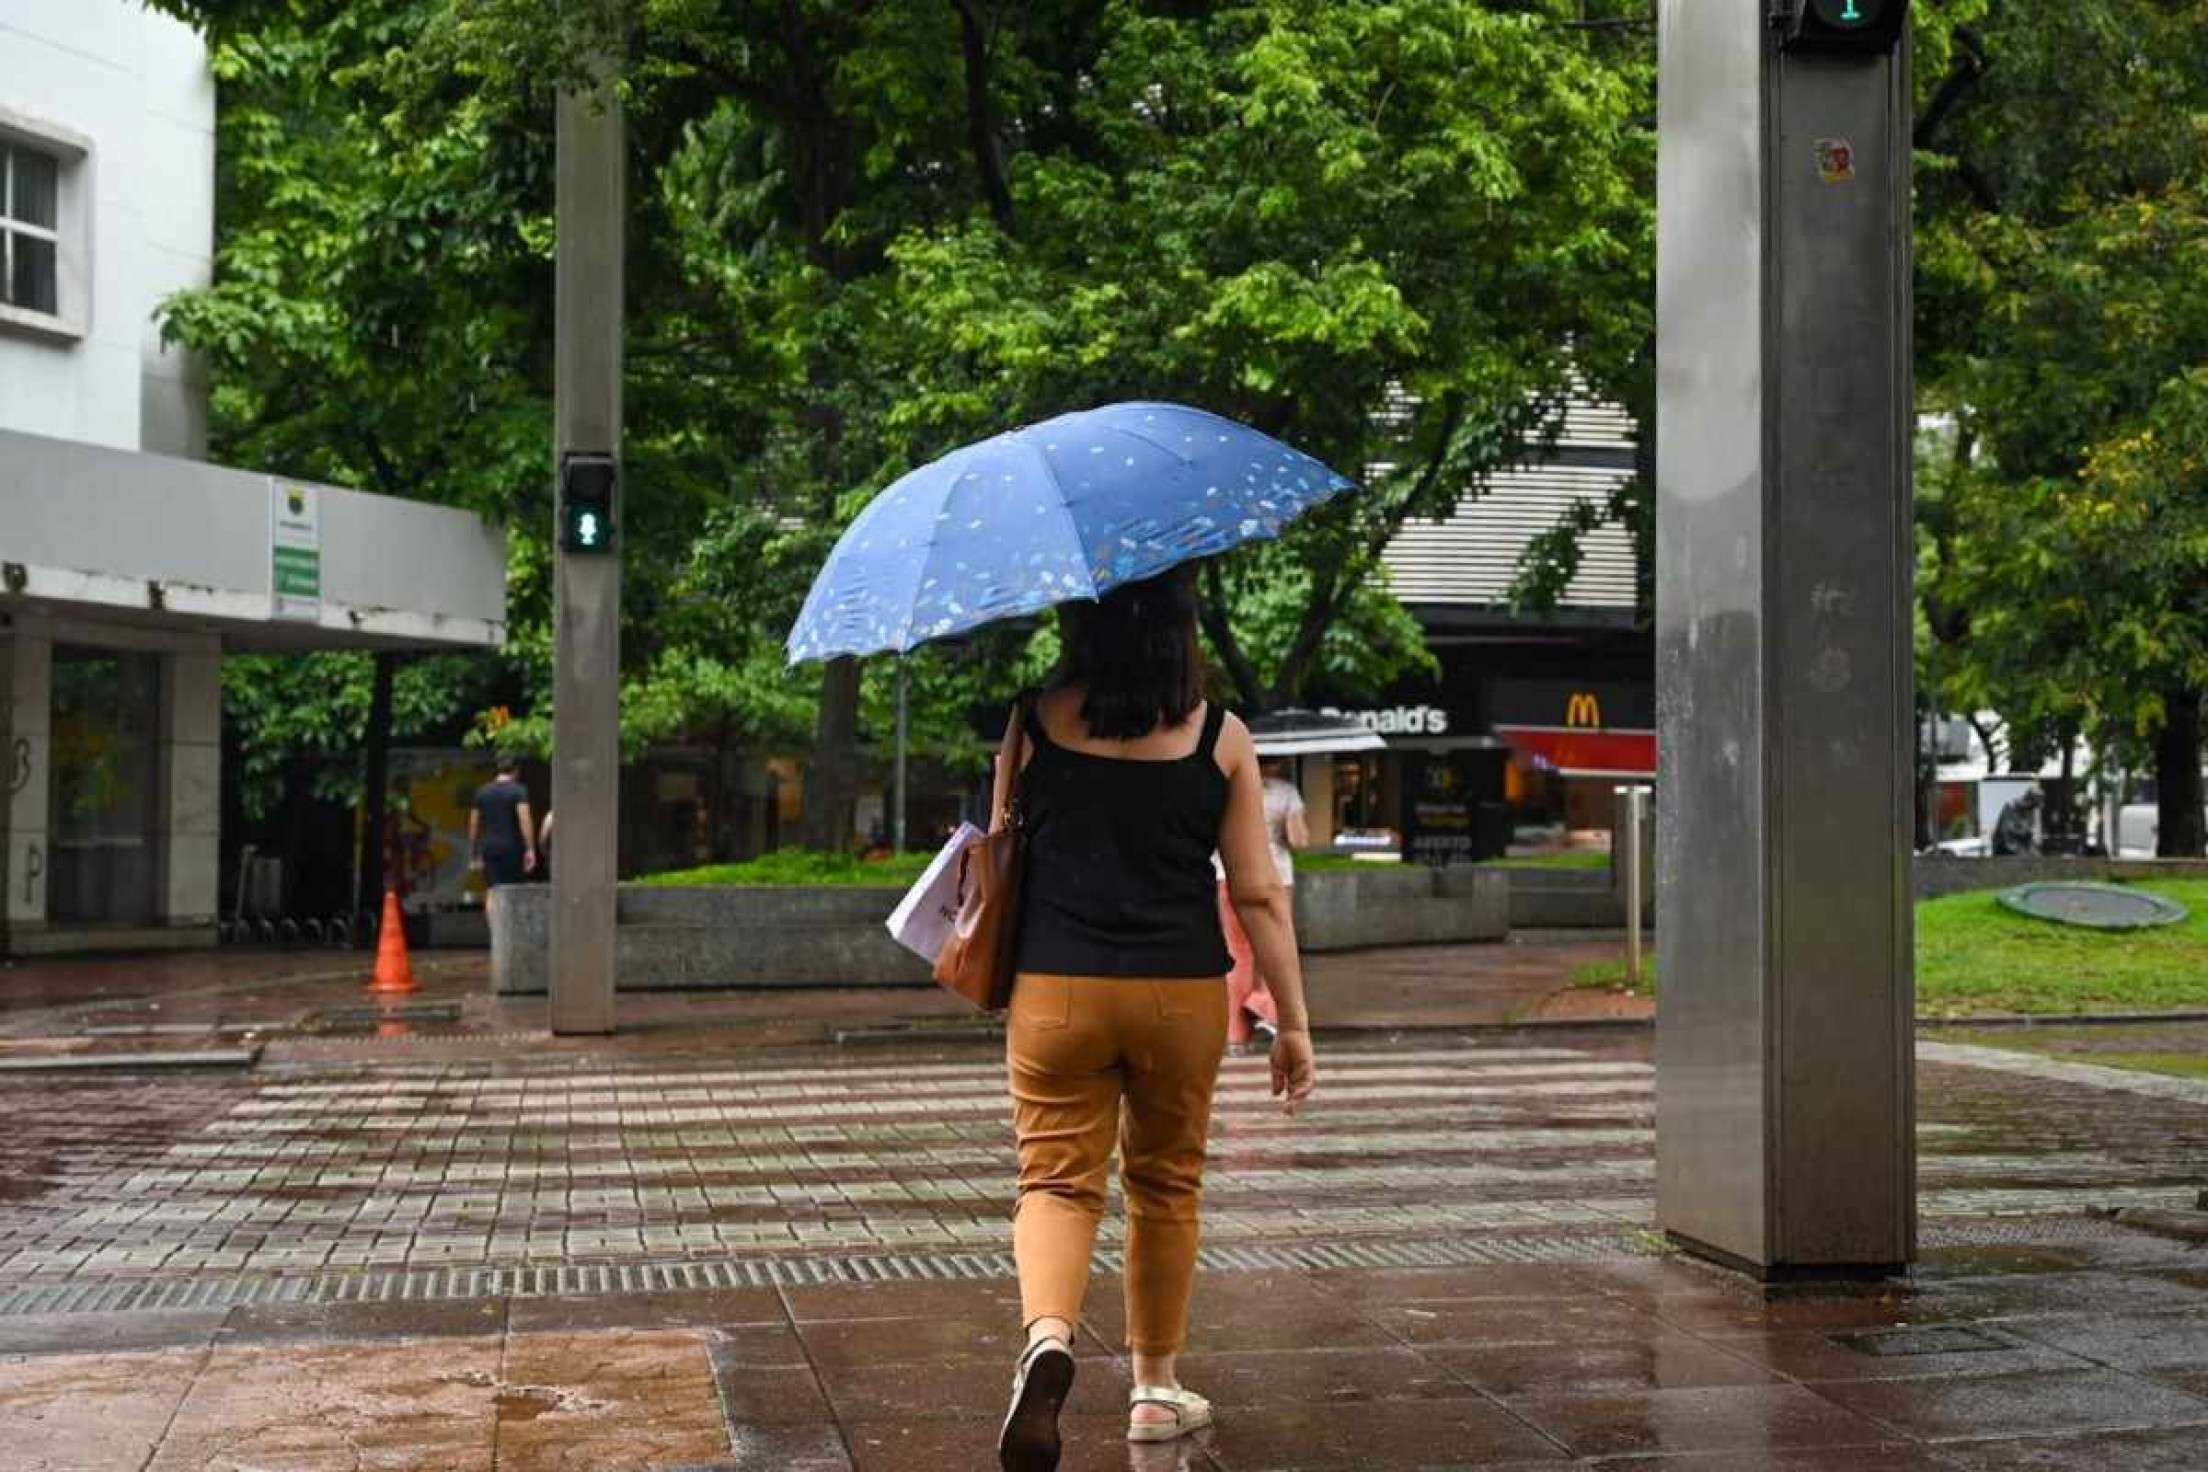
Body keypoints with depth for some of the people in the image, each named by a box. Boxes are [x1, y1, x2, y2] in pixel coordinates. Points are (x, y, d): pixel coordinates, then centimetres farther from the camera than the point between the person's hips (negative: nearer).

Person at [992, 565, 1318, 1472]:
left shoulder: (1033, 723, -3)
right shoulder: (1221, 738, -3)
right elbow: (1257, 895, -2)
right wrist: (1293, 1023, 4)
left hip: (1054, 989, -1)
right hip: (1182, 991, 1)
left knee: (1056, 1178, 4)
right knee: (1167, 1184, 17)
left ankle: (1047, 1334, -25)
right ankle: (1156, 1386, 28)